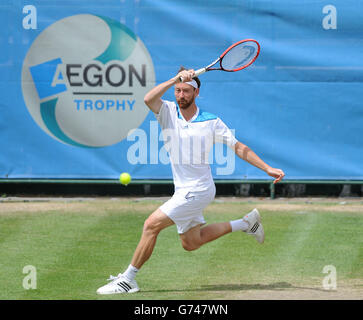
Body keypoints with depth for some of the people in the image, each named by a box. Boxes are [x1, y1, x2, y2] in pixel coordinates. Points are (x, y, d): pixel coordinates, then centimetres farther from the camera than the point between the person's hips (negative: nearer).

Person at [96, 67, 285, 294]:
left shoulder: (211, 122, -8)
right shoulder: (168, 112, -1)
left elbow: (239, 148, -3)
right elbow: (149, 99, -22)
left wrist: (268, 169, -10)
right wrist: (175, 79, -29)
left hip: (198, 190, -6)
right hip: (183, 190, 6)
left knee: (152, 225, -14)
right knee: (191, 243, 18)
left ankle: (128, 279, -5)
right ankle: (245, 223, 30)